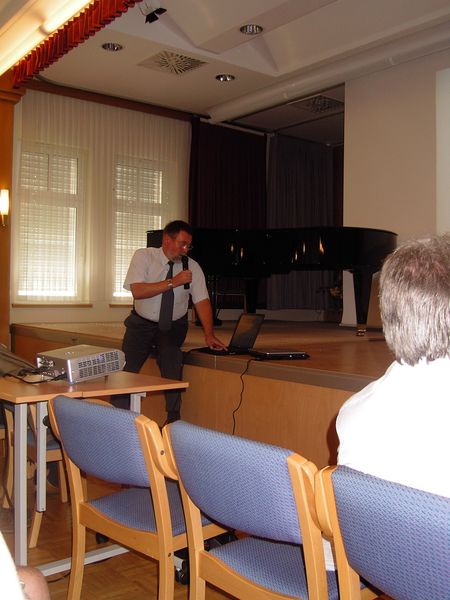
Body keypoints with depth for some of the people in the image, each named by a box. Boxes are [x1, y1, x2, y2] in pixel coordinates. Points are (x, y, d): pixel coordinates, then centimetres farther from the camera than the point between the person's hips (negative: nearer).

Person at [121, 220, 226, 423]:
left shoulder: (192, 267, -7)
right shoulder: (143, 256, -11)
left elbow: (202, 300, -10)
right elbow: (137, 291, -22)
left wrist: (209, 335, -21)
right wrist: (173, 282, -27)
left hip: (173, 326, 1)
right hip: (142, 323, -1)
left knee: (171, 353, -24)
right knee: (126, 368, -13)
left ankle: (173, 419, -10)